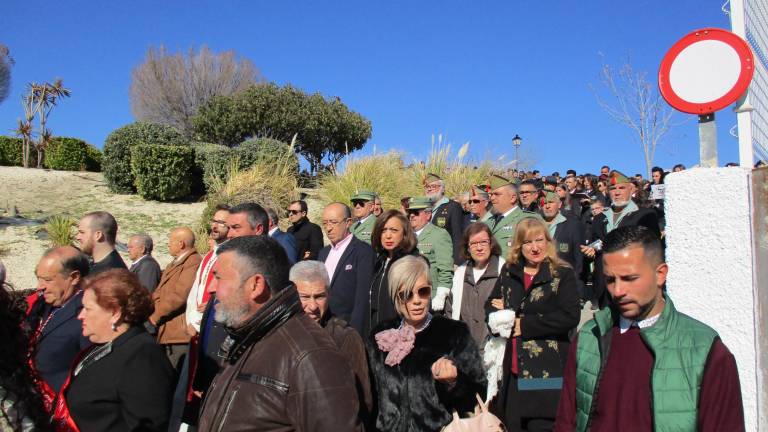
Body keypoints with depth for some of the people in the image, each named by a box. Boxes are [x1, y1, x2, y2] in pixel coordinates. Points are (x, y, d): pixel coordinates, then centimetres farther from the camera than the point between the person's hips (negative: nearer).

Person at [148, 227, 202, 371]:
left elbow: (179, 295, -22)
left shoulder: (193, 263, -15)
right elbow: (160, 292, 20)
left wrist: (157, 315, -12)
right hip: (167, 332, 10)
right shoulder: (173, 264, 20)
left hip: (180, 332, -10)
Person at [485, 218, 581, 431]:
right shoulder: (509, 272, 11)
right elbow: (490, 305, 16)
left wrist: (524, 325, -12)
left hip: (547, 373, -5)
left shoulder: (563, 274, -4)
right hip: (513, 370, 5)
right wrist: (501, 315, -8)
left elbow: (570, 317, -15)